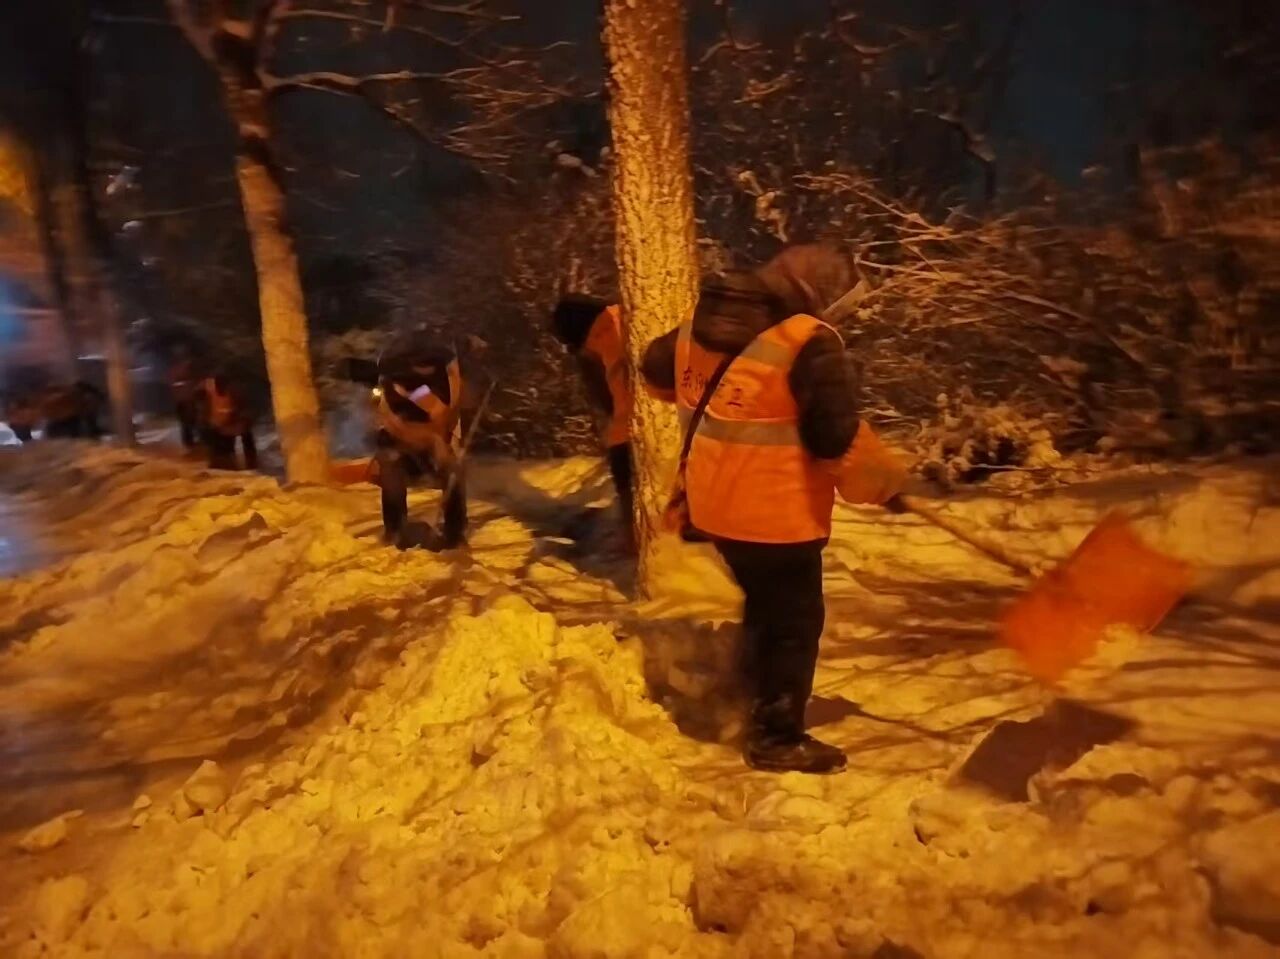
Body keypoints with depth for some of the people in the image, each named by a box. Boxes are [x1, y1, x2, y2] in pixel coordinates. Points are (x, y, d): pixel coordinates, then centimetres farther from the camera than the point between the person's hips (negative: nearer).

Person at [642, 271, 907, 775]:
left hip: (716, 506, 8)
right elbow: (838, 438, -23)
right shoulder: (807, 342, -20)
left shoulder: (701, 325, 4)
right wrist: (887, 481, -6)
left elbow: (656, 369, 21)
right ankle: (777, 739, 21)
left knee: (763, 606, 29)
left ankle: (763, 710, 47)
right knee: (794, 622, 11)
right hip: (778, 513, -8)